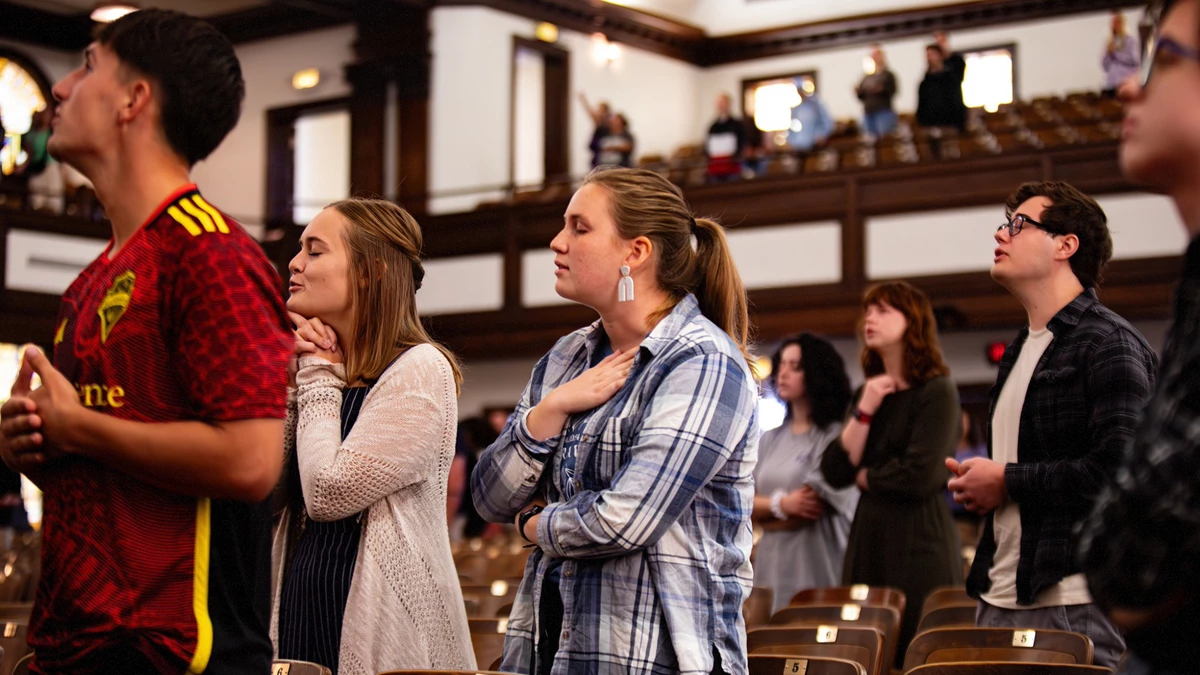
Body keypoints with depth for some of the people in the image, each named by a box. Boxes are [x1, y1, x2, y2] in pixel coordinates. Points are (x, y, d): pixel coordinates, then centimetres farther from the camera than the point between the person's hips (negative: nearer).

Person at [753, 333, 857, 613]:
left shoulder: (834, 435, -7)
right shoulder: (770, 440, 14)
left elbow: (814, 507, -12)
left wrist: (765, 513, 3)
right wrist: (780, 505, -11)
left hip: (816, 566, -6)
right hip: (772, 565, 6)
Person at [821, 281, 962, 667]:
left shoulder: (936, 391, -5)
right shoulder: (869, 393, 16)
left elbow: (920, 477, -17)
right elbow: (835, 472, 6)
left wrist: (866, 477, 1)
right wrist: (864, 411, -4)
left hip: (920, 543, -7)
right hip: (868, 538, 7)